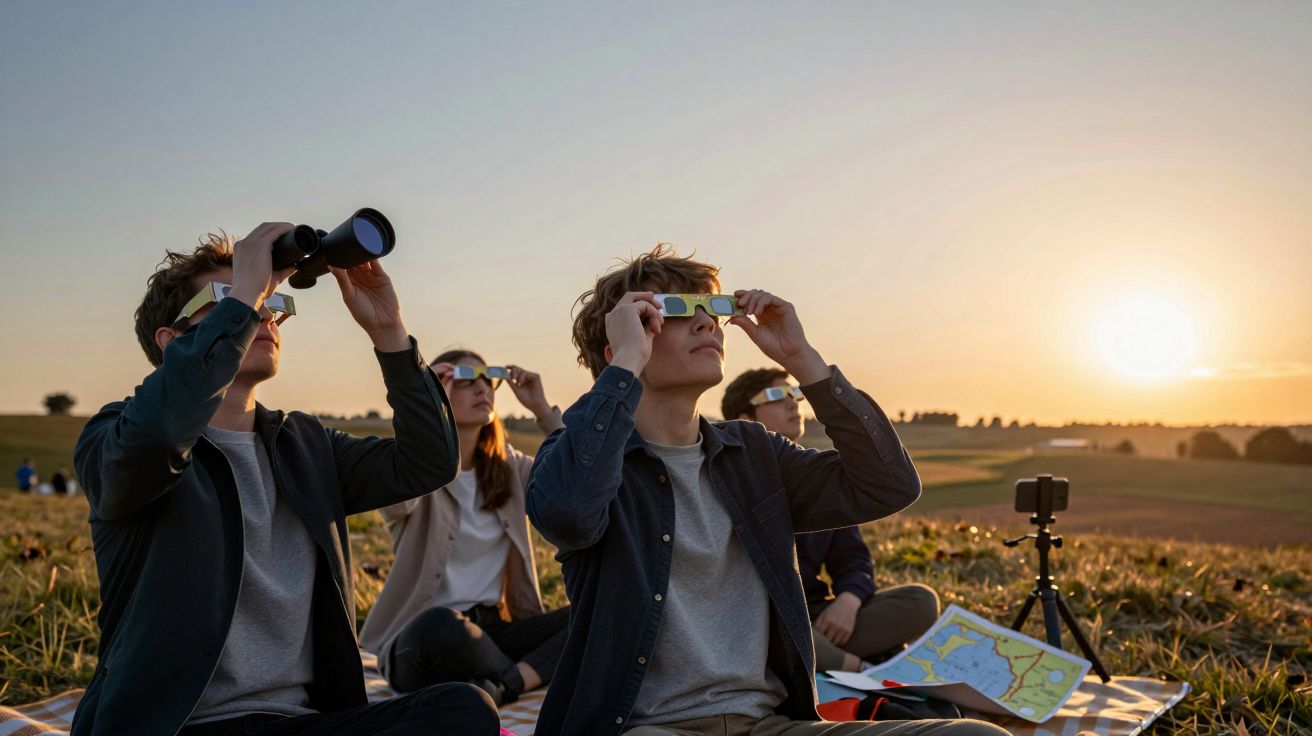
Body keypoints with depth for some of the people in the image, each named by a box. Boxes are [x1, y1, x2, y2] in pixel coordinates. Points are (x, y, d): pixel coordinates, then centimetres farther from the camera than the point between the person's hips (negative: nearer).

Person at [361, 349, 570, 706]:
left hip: (493, 631, 5)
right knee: (440, 625, -41)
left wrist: (542, 410, -6)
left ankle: (502, 687, -31)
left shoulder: (508, 466, 12)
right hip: (425, 637, -5)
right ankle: (533, 675, -18)